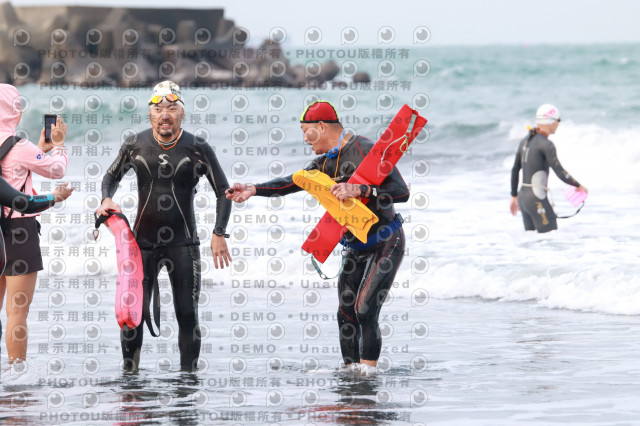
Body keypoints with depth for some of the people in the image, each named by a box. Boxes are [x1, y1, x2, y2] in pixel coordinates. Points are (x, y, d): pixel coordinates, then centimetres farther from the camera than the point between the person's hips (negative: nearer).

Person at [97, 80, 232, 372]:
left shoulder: (197, 149, -3)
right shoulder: (135, 146, 1)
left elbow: (223, 191, 3)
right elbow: (112, 176, 17)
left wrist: (219, 234, -7)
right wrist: (107, 200, -4)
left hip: (184, 244, -1)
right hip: (143, 241, 1)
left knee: (187, 314, -1)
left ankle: (188, 373, 7)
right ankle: (129, 372, 10)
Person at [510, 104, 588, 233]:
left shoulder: (525, 141, 12)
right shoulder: (546, 144, -14)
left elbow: (515, 170, 18)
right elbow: (560, 173, -17)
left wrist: (514, 196, 26)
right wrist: (579, 186, -3)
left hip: (523, 197, 9)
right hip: (537, 200, -9)